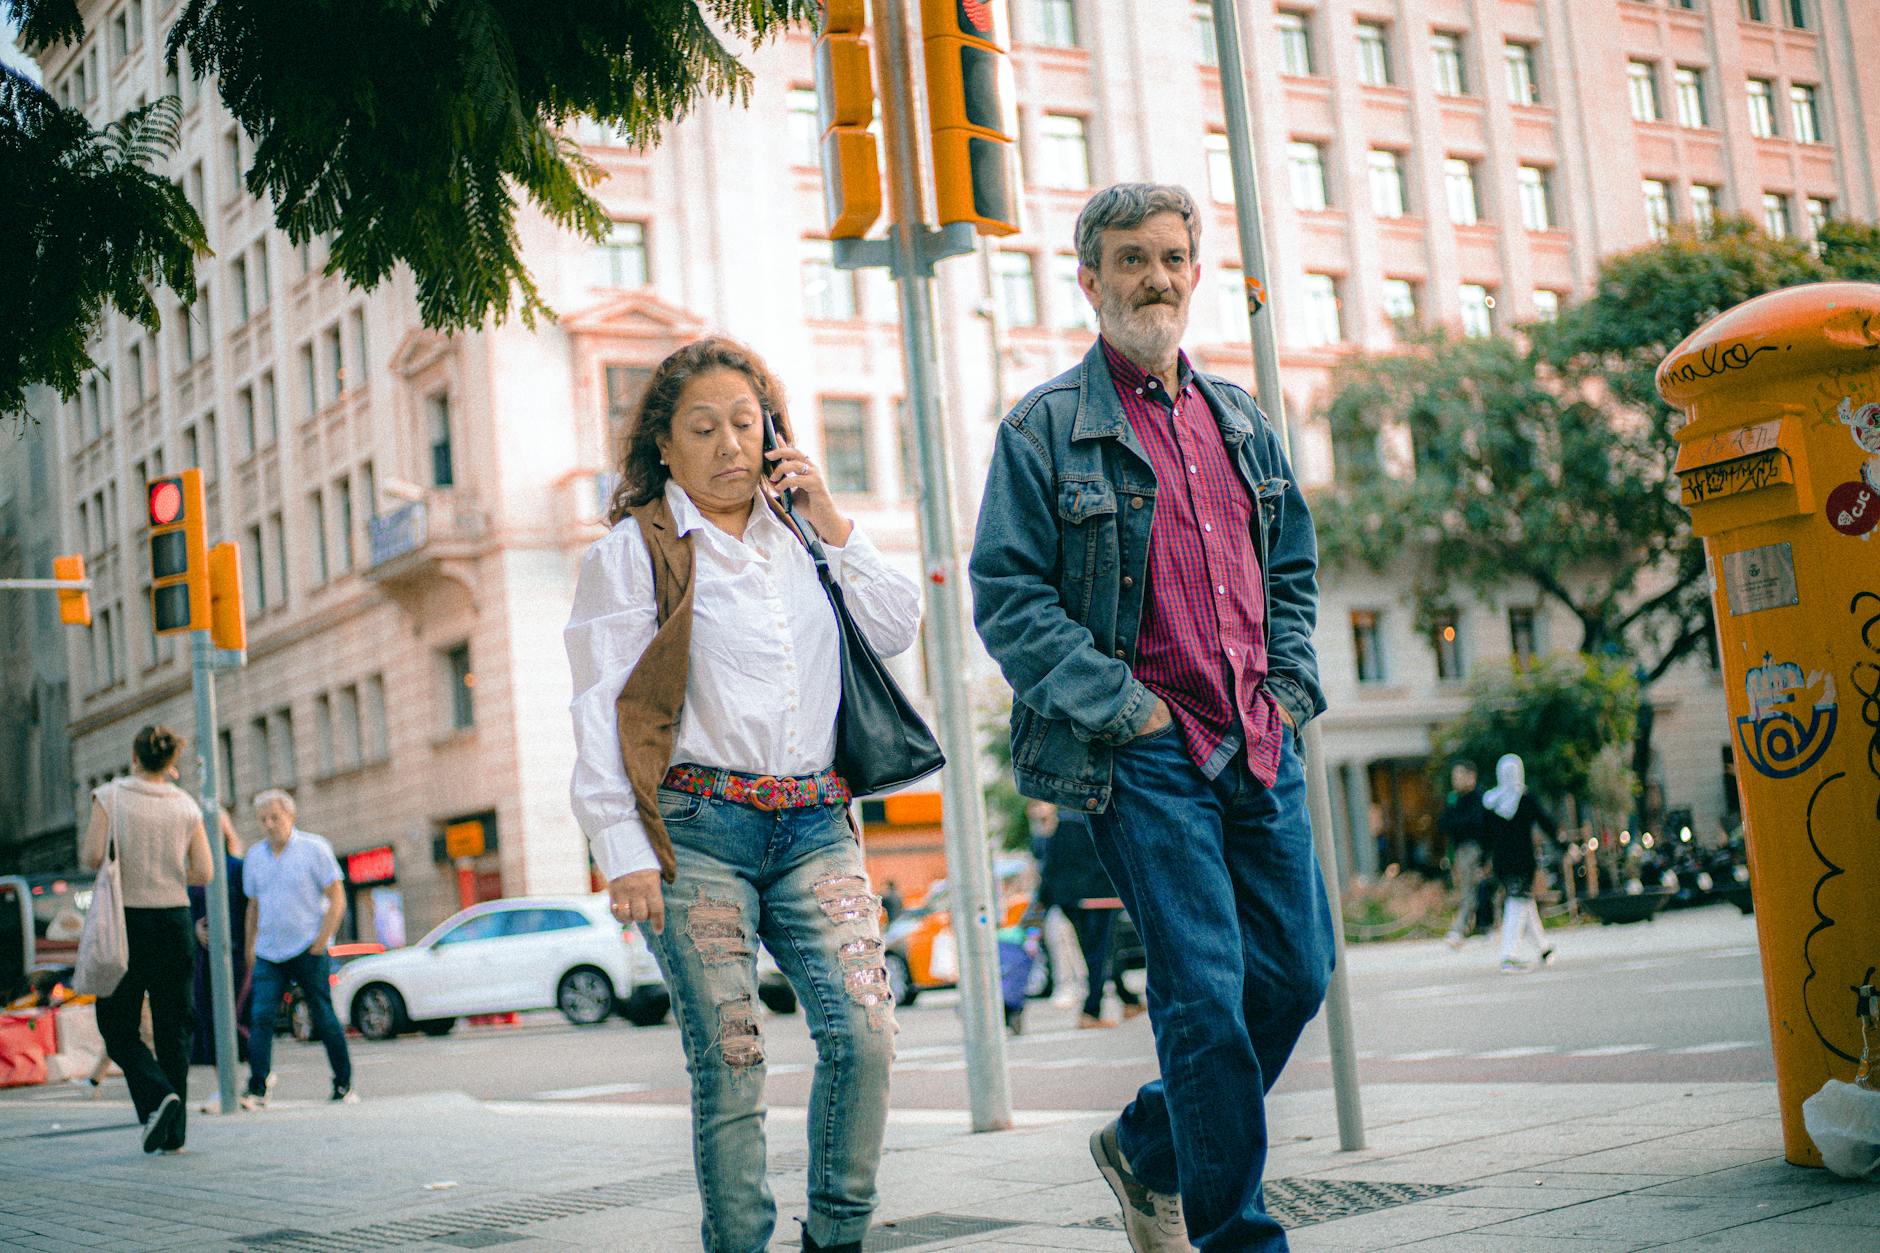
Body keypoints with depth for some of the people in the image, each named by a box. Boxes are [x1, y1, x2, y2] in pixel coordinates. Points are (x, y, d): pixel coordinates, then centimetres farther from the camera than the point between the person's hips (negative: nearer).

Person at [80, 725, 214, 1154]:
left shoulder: (110, 796, -4)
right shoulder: (185, 805, 4)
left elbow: (92, 855, -12)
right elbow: (203, 872, 1)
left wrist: (121, 869, 10)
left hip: (127, 920, -2)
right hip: (174, 921, 3)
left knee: (118, 1026, 9)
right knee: (173, 1029, 8)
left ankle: (158, 1095, -15)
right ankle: (174, 1132, 7)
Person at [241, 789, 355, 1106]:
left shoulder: (314, 849, -3)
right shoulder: (254, 856, 10)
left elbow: (337, 899, -4)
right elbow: (254, 906, 18)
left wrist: (321, 941, -11)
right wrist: (249, 948, 13)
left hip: (308, 951, -4)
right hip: (268, 954, 4)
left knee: (324, 1018, 1)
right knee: (260, 1018, -9)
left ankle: (344, 1086, 11)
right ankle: (258, 1088, -10)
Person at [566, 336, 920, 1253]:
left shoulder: (799, 534, 17)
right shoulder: (634, 549, 3)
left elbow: (898, 631, 11)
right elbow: (601, 710, -2)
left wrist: (831, 524, 4)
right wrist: (623, 851, -10)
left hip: (814, 825, 4)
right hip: (697, 832, -3)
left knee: (865, 1032, -9)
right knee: (728, 1061, -6)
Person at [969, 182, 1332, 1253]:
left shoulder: (1240, 421, 17)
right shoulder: (1045, 428, -1)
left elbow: (1293, 571, 24)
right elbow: (1006, 596, -7)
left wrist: (1289, 685, 9)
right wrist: (1122, 706, -13)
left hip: (1260, 743, 6)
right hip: (1145, 752, -6)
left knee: (1299, 971, 7)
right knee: (1205, 986, -8)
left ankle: (1150, 1146, 28)